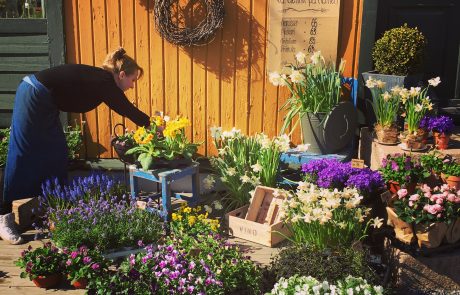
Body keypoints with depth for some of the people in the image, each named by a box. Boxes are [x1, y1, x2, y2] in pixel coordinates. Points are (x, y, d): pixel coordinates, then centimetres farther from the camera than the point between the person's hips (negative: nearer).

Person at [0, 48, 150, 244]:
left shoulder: (100, 78, 11)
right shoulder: (105, 83, -14)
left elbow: (125, 109, 19)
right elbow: (130, 112, -11)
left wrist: (148, 122, 17)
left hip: (42, 102, 10)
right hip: (33, 97, -10)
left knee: (55, 155, 11)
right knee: (23, 158, -7)